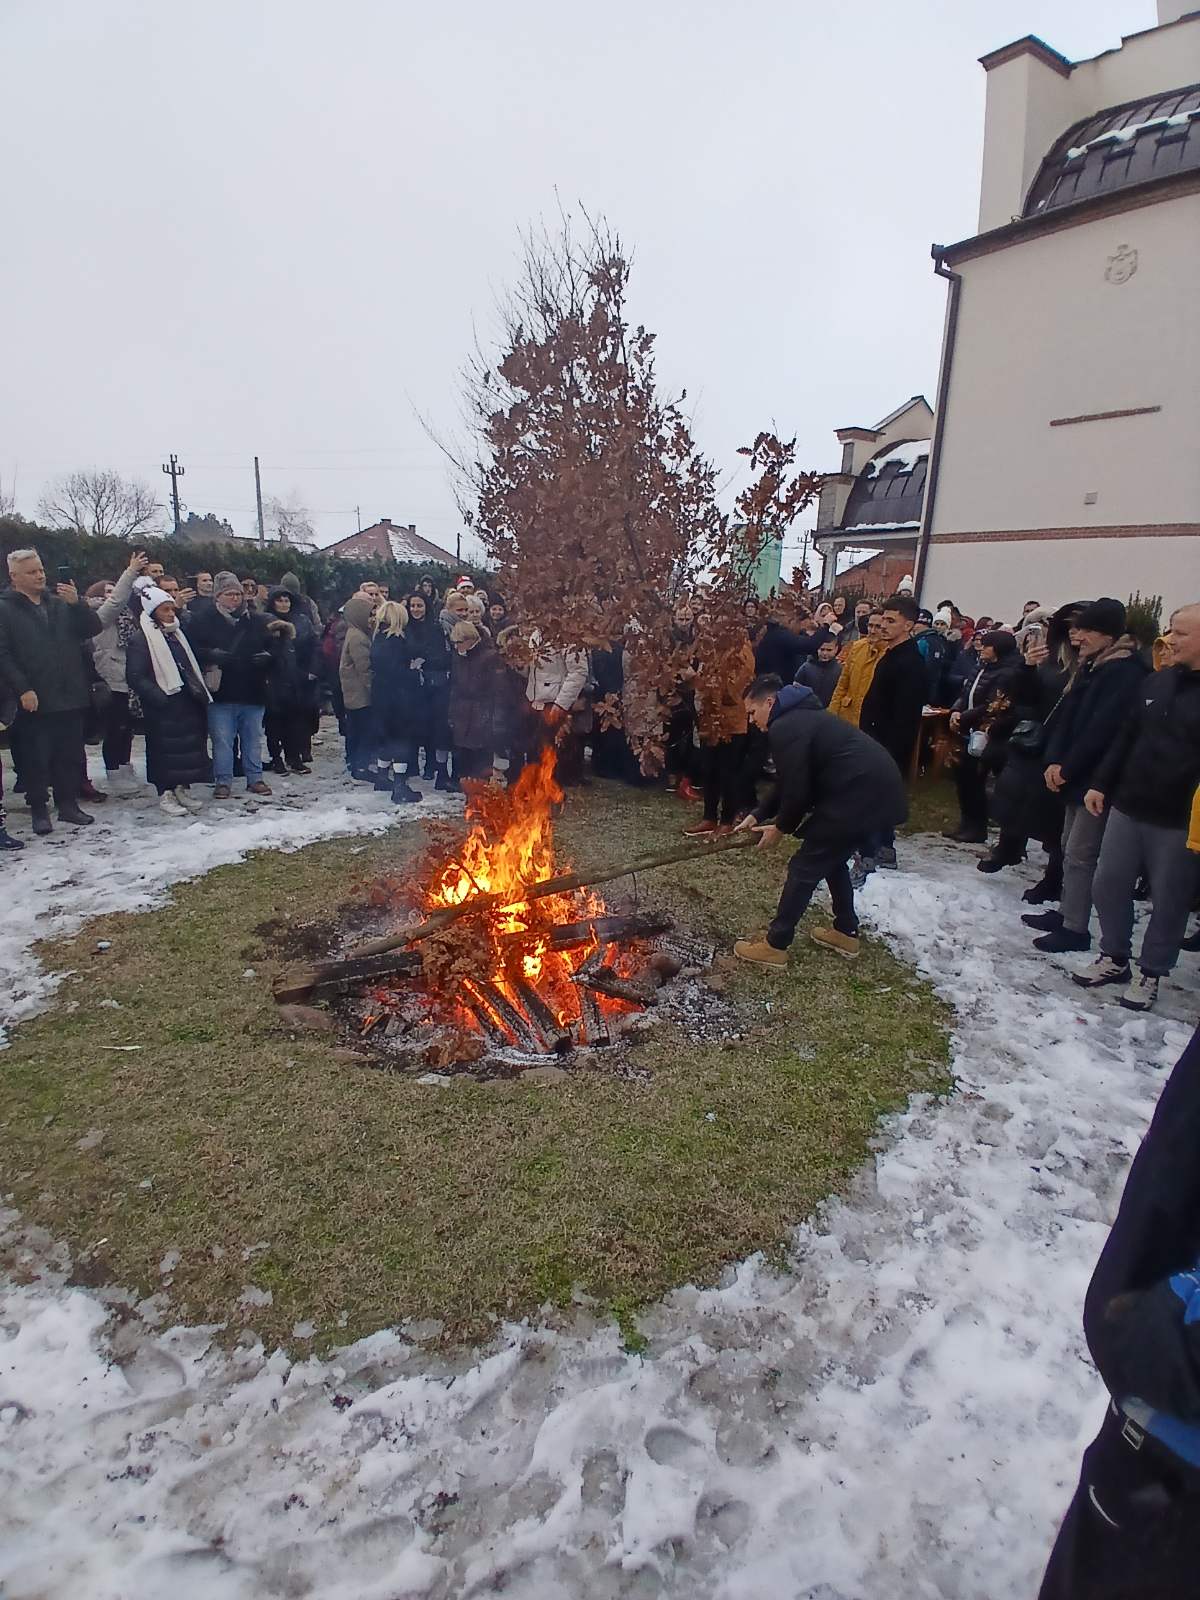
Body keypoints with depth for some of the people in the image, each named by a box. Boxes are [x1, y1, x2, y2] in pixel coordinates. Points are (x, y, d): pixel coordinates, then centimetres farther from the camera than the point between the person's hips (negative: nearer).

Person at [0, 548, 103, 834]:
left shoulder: (61, 604, 14)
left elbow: (94, 628, 7)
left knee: (71, 756, 10)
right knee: (36, 758, 1)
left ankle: (68, 804, 20)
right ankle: (39, 809, 11)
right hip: (34, 701, -4)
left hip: (70, 696, 4)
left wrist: (76, 604, -10)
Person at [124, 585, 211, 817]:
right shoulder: (141, 639, -7)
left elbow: (191, 666, 24)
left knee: (190, 744, 9)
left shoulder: (177, 633, 17)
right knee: (164, 748, -2)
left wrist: (201, 693, 14)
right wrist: (159, 697, -20)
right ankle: (165, 793, 7)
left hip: (188, 702, 7)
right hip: (163, 707, -7)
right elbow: (135, 677, -13)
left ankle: (183, 787, 22)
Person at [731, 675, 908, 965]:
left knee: (804, 867, 0)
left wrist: (781, 828, 3)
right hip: (880, 790, 10)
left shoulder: (784, 728, -11)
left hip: (859, 795, -10)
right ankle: (846, 933, 36)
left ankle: (775, 945, 8)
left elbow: (797, 789, -14)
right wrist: (758, 816, 25)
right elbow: (790, 782, 27)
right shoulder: (800, 718, 23)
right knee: (832, 859, 26)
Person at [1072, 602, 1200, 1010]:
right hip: (1127, 807, 6)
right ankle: (1113, 958, 30)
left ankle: (1150, 974, 24)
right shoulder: (1158, 681, 8)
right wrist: (1101, 783, 10)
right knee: (1108, 886, 12)